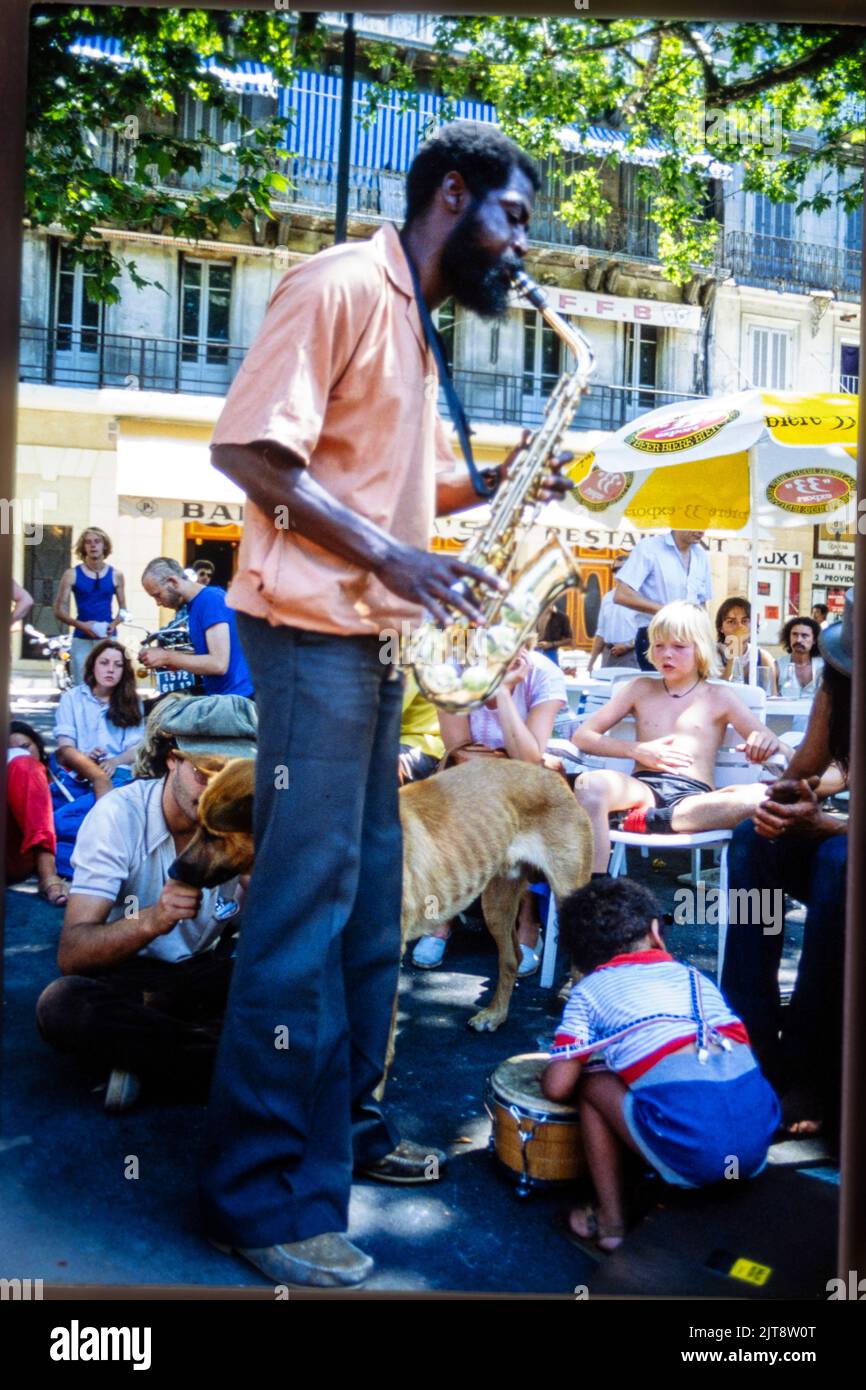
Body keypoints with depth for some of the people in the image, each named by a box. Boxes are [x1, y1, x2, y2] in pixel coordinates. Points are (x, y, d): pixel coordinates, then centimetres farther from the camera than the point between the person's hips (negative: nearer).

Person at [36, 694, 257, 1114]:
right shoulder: (120, 814, -18)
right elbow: (70, 954, -25)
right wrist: (151, 921, -44)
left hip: (205, 973, 2)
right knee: (62, 1004, -35)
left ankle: (138, 1051, -17)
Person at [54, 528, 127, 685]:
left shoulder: (115, 575, 6)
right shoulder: (71, 575, 1)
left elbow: (123, 608, 12)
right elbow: (59, 611, 0)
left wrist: (114, 623, -9)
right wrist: (81, 625, -16)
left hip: (108, 638, 1)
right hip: (81, 640, -1)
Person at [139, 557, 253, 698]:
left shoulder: (212, 600, -16)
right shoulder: (193, 605, 12)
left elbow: (219, 664, -23)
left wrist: (166, 657, -14)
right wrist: (170, 662, 3)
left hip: (236, 698, -9)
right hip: (220, 697, 9)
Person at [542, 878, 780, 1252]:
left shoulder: (589, 990, 11)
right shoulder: (693, 976, 24)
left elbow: (557, 1087, 5)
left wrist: (547, 1072, 30)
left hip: (691, 1149, -5)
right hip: (759, 1140, 6)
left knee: (590, 1084, 17)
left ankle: (610, 1222, 20)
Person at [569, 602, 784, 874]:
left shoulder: (719, 696, 14)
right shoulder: (640, 689, 18)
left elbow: (780, 753, 10)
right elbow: (581, 736, 14)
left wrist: (767, 745, -17)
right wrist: (638, 751, -1)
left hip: (695, 796, -1)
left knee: (762, 796, -33)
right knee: (590, 784, -34)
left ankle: (652, 819, -30)